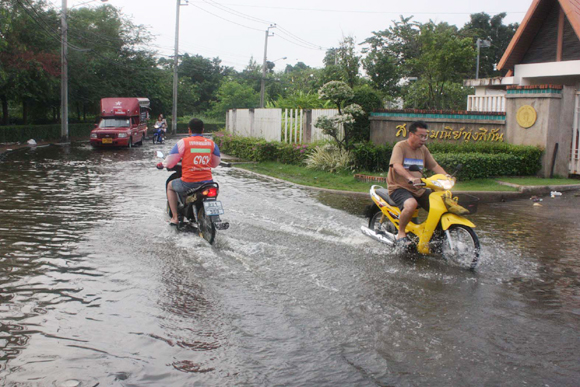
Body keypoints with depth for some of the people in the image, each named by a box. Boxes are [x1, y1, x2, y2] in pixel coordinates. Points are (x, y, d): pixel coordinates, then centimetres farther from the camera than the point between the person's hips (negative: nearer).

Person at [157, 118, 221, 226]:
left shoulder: (183, 142, -5)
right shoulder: (211, 143, 5)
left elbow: (170, 162, 0)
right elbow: (215, 163, 16)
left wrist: (161, 164, 23)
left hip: (188, 182, -3)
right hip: (207, 182, 3)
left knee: (170, 186, 29)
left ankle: (175, 217, 22)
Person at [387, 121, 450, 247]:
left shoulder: (423, 149, 15)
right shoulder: (400, 146, -8)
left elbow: (434, 166, 13)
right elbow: (396, 165, -24)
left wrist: (446, 176, -7)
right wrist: (410, 178, -41)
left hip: (418, 189, 7)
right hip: (399, 187, -7)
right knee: (411, 204, -37)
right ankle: (401, 234, -18)